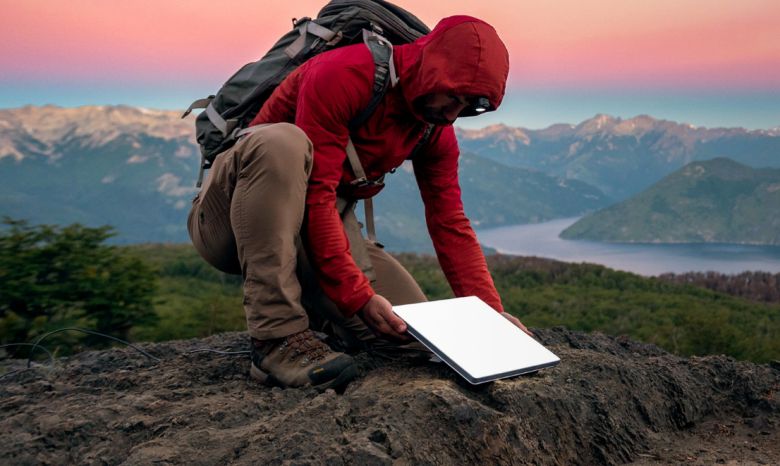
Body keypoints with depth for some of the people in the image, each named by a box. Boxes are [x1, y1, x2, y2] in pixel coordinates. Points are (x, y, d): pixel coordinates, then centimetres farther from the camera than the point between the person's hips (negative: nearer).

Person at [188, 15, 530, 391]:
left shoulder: (436, 130, 1)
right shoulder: (343, 75, -22)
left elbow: (450, 225, 0)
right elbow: (318, 197, -28)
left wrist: (491, 313, -9)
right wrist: (358, 296, -31)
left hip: (320, 230, 6)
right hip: (229, 224, -6)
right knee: (283, 142, -37)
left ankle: (302, 301, 20)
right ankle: (277, 336, -33)